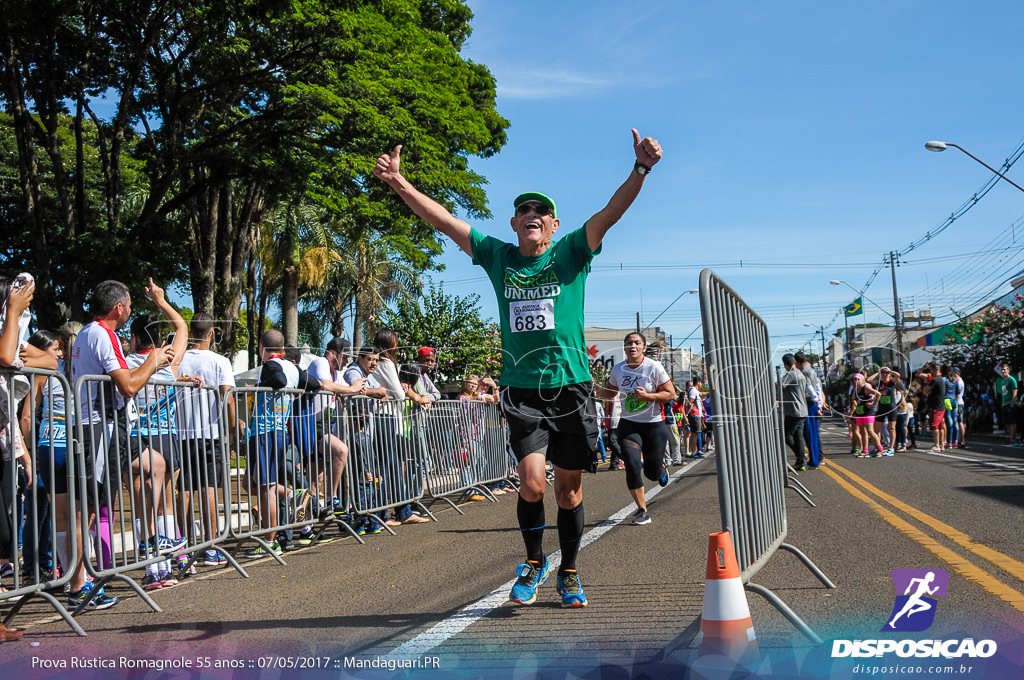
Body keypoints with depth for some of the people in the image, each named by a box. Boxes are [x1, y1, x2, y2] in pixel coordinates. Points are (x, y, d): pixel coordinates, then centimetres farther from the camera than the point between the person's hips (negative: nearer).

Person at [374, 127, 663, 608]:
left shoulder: (571, 255, 4)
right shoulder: (497, 256, 9)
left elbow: (611, 213, -9)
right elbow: (444, 221, 5)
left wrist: (640, 170, -23)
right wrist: (399, 184, -3)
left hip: (571, 387, 0)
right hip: (521, 390, 0)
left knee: (568, 487, 8)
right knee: (532, 482, -13)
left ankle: (568, 572, 27)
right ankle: (533, 560, 14)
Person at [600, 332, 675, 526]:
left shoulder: (654, 367, -11)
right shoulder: (617, 369, -1)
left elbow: (671, 393, -8)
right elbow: (611, 391, 16)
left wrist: (647, 396, -22)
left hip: (654, 424, -2)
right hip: (628, 424, 2)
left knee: (652, 473, 5)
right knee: (632, 466, -13)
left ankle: (660, 468, 45)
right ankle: (642, 511, 3)